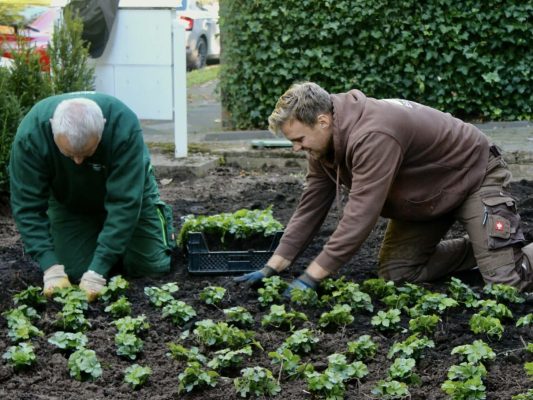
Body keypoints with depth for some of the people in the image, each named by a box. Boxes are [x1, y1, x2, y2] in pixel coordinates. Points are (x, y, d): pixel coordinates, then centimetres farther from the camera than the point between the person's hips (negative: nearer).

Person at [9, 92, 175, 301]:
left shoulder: (124, 125, -39)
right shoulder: (30, 134, -35)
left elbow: (124, 202, -37)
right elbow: (27, 205, -28)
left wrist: (98, 270, -40)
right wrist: (51, 267, -36)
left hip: (128, 188, -1)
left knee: (151, 266, -3)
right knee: (76, 272, -7)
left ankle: (162, 215, 27)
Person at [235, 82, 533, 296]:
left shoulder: (373, 136, -38)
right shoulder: (323, 141, -9)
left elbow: (360, 216, -39)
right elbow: (311, 207, -3)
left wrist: (311, 277, -35)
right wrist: (274, 267, -8)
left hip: (473, 176, -9)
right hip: (426, 196, 9)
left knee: (506, 279, -18)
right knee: (394, 274, 1)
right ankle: (480, 247, 19)